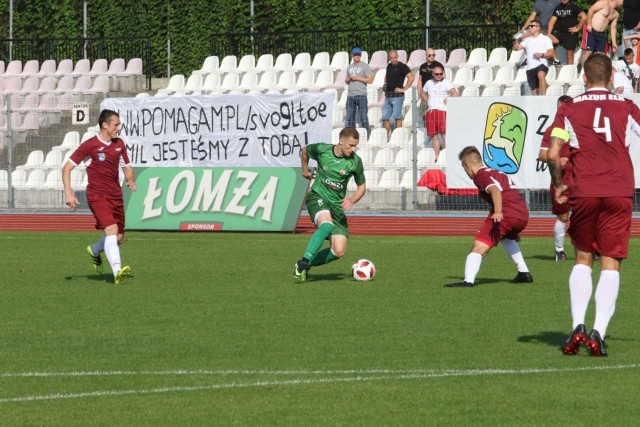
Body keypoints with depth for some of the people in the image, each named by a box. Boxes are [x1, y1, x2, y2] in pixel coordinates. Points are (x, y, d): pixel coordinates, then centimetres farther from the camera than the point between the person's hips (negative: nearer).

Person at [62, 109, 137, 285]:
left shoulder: (119, 144, 11)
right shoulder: (90, 145, -8)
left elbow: (127, 166, 24)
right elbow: (67, 167, -5)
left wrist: (130, 180, 1)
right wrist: (68, 193, -14)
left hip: (116, 195, 7)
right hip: (97, 194, -7)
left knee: (119, 237, 10)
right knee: (111, 230, -25)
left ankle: (94, 251, 41)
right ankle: (117, 272, -34)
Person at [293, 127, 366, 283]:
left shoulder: (355, 162, -5)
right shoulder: (321, 150, -8)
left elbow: (362, 187, 7)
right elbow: (304, 151, 15)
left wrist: (352, 200, -12)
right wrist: (305, 170, 23)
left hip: (337, 205, 3)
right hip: (318, 197, -3)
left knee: (339, 252, -11)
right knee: (327, 225, -37)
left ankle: (307, 264, 11)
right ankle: (303, 262, -31)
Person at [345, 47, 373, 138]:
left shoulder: (365, 66, 1)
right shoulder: (349, 67, 18)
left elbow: (370, 79, -7)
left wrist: (357, 78, -11)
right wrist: (348, 79, 1)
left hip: (361, 95, -6)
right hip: (350, 96, 6)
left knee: (364, 118, -10)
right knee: (350, 118, 5)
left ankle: (367, 136, -8)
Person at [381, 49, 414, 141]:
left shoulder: (402, 66, -7)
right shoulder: (389, 66, 15)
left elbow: (411, 78, -15)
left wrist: (404, 89, -15)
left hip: (397, 96, -8)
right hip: (388, 96, 8)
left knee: (397, 117, -6)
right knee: (385, 117, 6)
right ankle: (386, 137, 12)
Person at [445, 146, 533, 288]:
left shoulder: (480, 175, 5)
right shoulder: (498, 173, 32)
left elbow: (495, 190, -16)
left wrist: (498, 211, -31)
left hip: (505, 214, -9)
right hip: (523, 213, 9)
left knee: (479, 247, -14)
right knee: (507, 238, 39)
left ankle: (468, 280, -34)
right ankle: (524, 273, 38)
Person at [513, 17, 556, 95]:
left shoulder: (545, 39, 8)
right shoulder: (527, 40, 21)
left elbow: (552, 53, 1)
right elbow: (516, 48, 19)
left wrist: (542, 55, -15)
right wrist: (518, 39, 4)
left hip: (541, 64, -6)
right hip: (530, 68, 6)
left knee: (541, 75, -39)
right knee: (534, 91, 3)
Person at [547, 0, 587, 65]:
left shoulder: (573, 7, -5)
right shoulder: (558, 8, 10)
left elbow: (584, 17, -12)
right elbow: (552, 21, 5)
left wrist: (577, 28, -11)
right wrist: (548, 34, -6)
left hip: (571, 34, -5)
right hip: (560, 33, 5)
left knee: (570, 54, -3)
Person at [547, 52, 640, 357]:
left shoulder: (569, 109, 5)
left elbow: (552, 154, -2)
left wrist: (558, 185, 12)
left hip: (584, 192, 0)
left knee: (583, 259, 15)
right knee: (611, 263, 2)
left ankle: (578, 327, 0)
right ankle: (599, 332, -11)